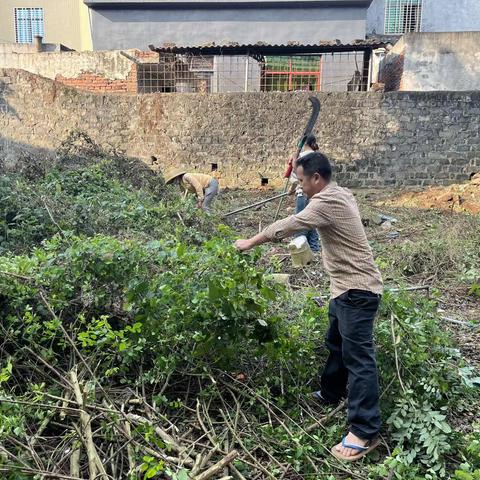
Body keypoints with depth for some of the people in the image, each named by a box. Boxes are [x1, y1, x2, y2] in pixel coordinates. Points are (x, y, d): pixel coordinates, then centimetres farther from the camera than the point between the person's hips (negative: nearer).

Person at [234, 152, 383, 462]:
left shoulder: (326, 202, -21)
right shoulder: (341, 194, 10)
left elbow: (286, 227, -16)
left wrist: (250, 243, -4)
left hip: (357, 289, -10)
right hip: (348, 285, 10)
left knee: (358, 356, -7)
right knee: (337, 343, 23)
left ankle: (366, 432, -1)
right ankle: (331, 394, 41)